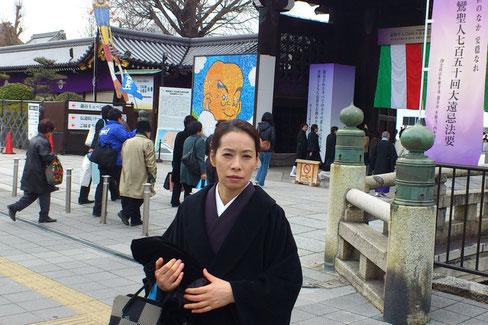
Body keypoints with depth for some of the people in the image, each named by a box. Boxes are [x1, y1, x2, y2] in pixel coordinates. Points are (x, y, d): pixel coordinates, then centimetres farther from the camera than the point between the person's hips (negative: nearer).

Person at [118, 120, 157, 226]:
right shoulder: (147, 143, -9)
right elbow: (150, 163, -12)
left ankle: (135, 219, 13)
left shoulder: (127, 142, 11)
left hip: (127, 178, 6)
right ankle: (125, 213, -11)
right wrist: (153, 176, -4)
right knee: (139, 198, 2)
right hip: (140, 178, -6)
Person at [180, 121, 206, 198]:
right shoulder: (200, 141, -11)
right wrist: (203, 172, -16)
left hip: (184, 171, 7)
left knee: (187, 192, 10)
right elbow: (200, 158, -16)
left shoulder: (187, 139, 14)